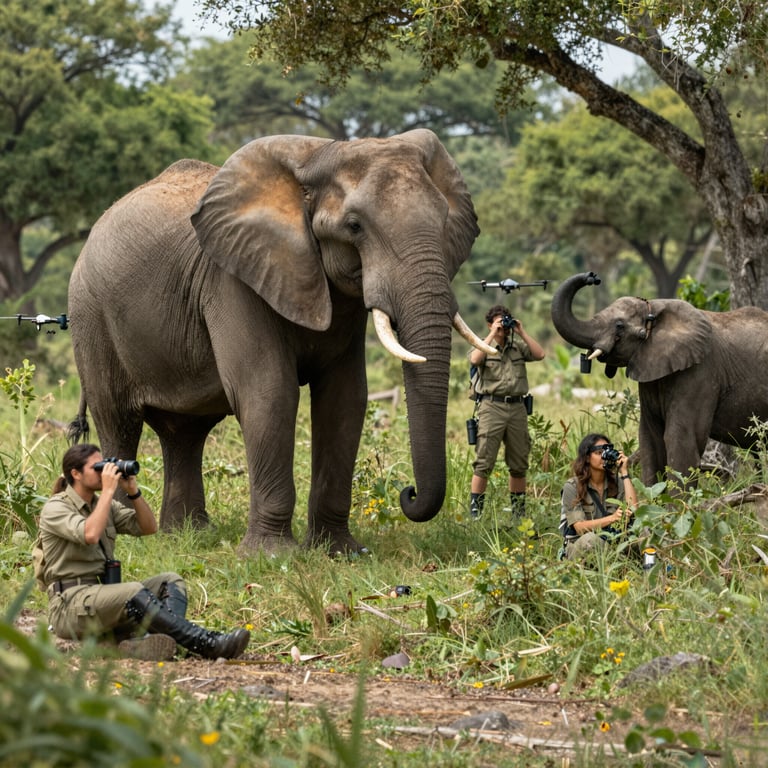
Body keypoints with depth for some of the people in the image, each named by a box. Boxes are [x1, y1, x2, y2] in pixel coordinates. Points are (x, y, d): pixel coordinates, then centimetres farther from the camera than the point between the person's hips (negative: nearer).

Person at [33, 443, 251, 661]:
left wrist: (133, 491, 0)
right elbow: (90, 534, -25)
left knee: (170, 581, -6)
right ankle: (207, 644, -40)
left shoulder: (104, 504, 18)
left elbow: (149, 527, 13)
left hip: (104, 595, 9)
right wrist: (108, 490, -18)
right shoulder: (55, 508, -6)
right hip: (70, 605, -9)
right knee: (134, 592, -32)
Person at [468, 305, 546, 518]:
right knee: (484, 462, -10)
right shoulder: (482, 345, 6)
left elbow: (540, 354, 2)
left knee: (519, 464, 9)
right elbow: (475, 359, -15)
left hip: (517, 407, 4)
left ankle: (519, 511, 19)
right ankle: (475, 511, -10)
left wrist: (522, 332, 1)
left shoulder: (518, 346, 16)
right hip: (492, 406, -4)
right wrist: (492, 335, -11)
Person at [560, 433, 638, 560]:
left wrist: (624, 473, -7)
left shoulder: (617, 482, 7)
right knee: (590, 538, -39)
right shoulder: (572, 487, -4)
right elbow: (579, 527, -14)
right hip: (578, 547, -3)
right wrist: (612, 518, -30)